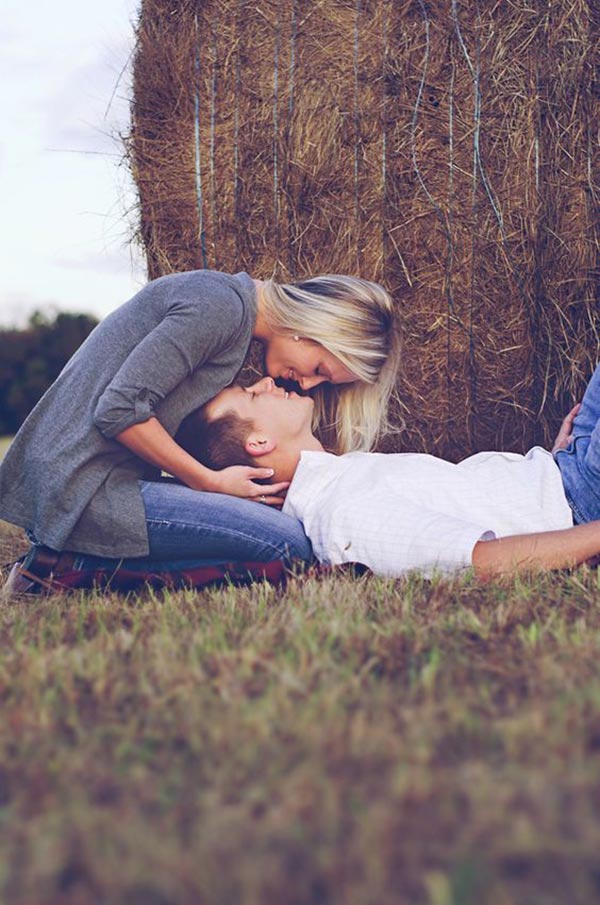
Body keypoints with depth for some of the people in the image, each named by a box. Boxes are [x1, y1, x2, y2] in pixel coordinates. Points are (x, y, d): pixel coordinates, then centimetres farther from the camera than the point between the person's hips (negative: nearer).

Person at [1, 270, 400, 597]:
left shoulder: (230, 312, 18)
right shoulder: (220, 304, -13)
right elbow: (120, 408, -19)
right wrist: (210, 482, -11)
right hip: (82, 489, -10)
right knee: (289, 544, -14)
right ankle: (90, 570, -12)